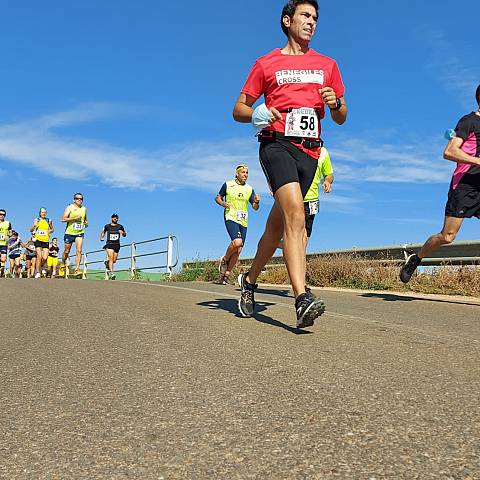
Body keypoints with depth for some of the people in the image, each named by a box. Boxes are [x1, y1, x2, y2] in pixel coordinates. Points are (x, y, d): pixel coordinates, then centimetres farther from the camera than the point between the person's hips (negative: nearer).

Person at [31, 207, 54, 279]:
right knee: (39, 256, -10)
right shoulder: (36, 220, 5)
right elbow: (31, 230, 10)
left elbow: (52, 229, 20)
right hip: (38, 240, -1)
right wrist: (34, 226, -11)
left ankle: (43, 267, 24)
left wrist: (50, 231, -3)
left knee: (45, 258, -8)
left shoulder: (49, 220, 8)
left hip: (46, 241, 1)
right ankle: (37, 272, 0)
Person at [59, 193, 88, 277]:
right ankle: (62, 266, 34)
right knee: (67, 251, 9)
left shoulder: (84, 209, 10)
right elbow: (63, 219, -13)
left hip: (80, 232, 2)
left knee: (79, 250, -14)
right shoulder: (70, 207, -4)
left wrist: (86, 222, 3)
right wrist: (75, 218, -21)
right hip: (69, 232, -2)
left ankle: (77, 269, -16)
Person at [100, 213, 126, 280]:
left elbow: (125, 235, 13)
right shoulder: (107, 226, 5)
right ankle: (111, 272, -20)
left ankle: (107, 262, 37)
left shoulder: (120, 227, 5)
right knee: (111, 258, -19)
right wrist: (101, 237, 6)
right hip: (109, 244, -2)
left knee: (114, 260, 4)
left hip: (117, 245, 2)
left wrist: (122, 233, -9)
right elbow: (103, 232, 23)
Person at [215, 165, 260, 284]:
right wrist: (223, 204, -8)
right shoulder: (228, 185, 4)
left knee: (237, 251, 1)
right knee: (237, 242, -28)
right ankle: (224, 259, 1)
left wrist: (257, 202, -10)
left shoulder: (249, 189, 12)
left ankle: (226, 274, 14)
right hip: (231, 218, -4)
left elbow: (255, 207, 13)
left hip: (243, 221, 4)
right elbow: (218, 197, 13)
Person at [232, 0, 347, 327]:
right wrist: (258, 114, -10)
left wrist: (335, 104, -3)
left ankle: (250, 280, 27)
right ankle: (302, 298, -31)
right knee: (295, 211, -26)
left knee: (278, 225, 6)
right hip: (277, 143, -3)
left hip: (309, 150, 4)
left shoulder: (327, 65, 20)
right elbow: (239, 110, 12)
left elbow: (341, 118, 20)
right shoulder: (266, 64, 12)